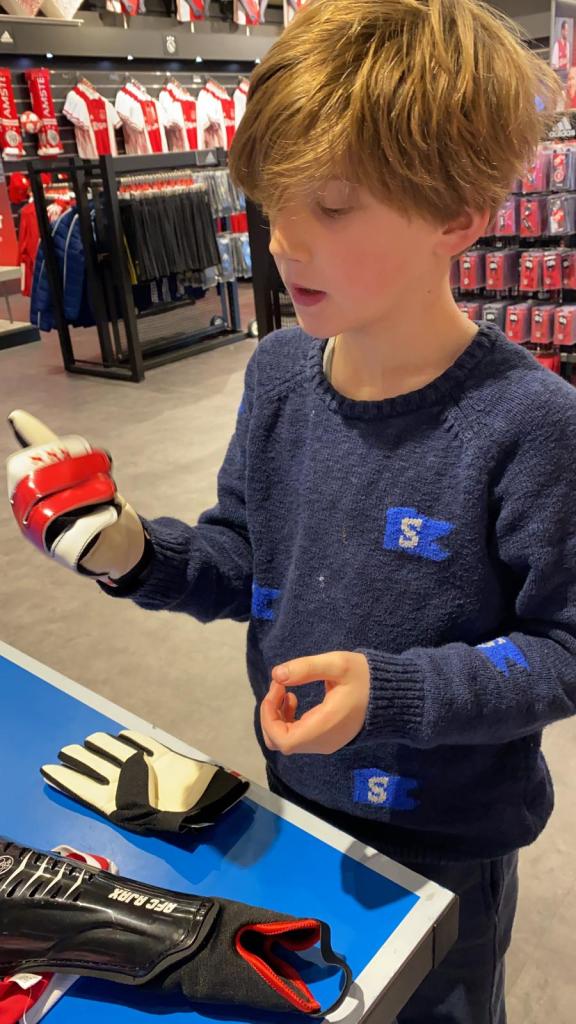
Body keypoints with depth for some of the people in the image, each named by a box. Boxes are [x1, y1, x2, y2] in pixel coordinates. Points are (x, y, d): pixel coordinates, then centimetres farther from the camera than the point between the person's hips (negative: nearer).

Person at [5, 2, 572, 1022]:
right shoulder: (278, 374, -10)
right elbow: (244, 558, 1)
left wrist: (392, 691, -31)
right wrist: (137, 553, -17)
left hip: (443, 843, -4)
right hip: (296, 798, 5)